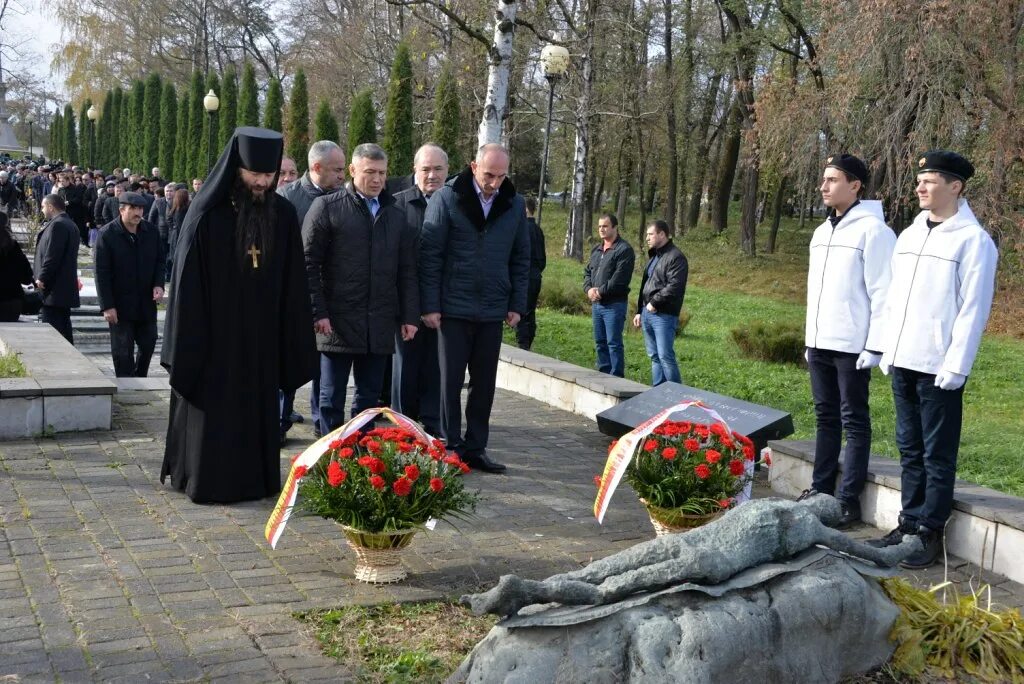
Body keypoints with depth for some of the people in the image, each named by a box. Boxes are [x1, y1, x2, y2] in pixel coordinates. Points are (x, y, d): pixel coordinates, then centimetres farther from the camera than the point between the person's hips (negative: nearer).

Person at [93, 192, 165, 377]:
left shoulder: (151, 231, 3)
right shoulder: (107, 234, -10)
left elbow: (160, 261, 13)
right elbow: (101, 273, -11)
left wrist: (158, 284, -6)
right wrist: (107, 306, -15)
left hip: (146, 302, 4)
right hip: (120, 304, -4)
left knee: (148, 345, 12)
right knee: (123, 352, 1)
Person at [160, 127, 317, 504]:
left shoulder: (283, 216, 0)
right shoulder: (207, 214, -11)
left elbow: (293, 285, 3)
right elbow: (187, 282, -9)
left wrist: (293, 344, 2)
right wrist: (187, 344, -11)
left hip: (261, 338, 4)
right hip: (215, 335, -3)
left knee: (258, 411, 11)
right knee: (212, 413, 6)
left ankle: (256, 480, 25)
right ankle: (209, 480, 21)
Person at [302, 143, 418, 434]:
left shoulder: (394, 215, 13)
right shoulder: (326, 207, -1)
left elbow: (407, 270, 14)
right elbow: (308, 264, -4)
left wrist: (409, 315, 7)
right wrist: (318, 312, -10)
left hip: (380, 324, 4)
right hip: (337, 321, -4)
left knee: (370, 395, 10)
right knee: (332, 396, 4)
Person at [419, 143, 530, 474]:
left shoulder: (514, 205, 5)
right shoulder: (447, 199, -6)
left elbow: (520, 258, 11)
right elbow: (429, 255, -6)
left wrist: (517, 305, 6)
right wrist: (430, 305, -9)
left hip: (493, 312, 3)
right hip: (454, 310, -3)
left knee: (484, 385, 9)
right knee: (451, 382, 4)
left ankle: (475, 448, 20)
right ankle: (451, 448, 13)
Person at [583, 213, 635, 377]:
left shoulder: (624, 250, -10)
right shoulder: (596, 250, 17)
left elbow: (619, 278, -18)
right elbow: (587, 271, 17)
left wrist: (600, 291, -15)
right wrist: (589, 289, -2)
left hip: (614, 304, -8)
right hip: (596, 303, 8)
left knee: (614, 343, -7)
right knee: (600, 342, 13)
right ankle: (603, 375, 21)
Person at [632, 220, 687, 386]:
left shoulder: (676, 257, -11)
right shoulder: (653, 256, 20)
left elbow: (674, 286, -21)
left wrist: (654, 303, -17)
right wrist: (640, 311, 20)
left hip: (664, 316, -9)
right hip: (647, 313, 9)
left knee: (665, 356, -10)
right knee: (654, 356, 12)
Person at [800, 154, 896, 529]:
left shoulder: (872, 230, -10)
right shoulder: (821, 232, 15)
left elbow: (882, 293, -14)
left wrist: (875, 346, -17)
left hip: (852, 346, -8)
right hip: (820, 344, 8)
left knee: (854, 421, -1)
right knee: (826, 418, 13)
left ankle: (849, 500, 3)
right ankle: (821, 489, 20)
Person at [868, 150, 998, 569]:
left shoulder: (974, 240, -8)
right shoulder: (909, 235, 12)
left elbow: (973, 310, -12)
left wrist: (955, 366, -15)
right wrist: (888, 351, 13)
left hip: (939, 367, -7)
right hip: (903, 362, 7)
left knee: (937, 455, 2)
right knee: (910, 449, 13)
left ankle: (931, 533, 9)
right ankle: (910, 522, 22)